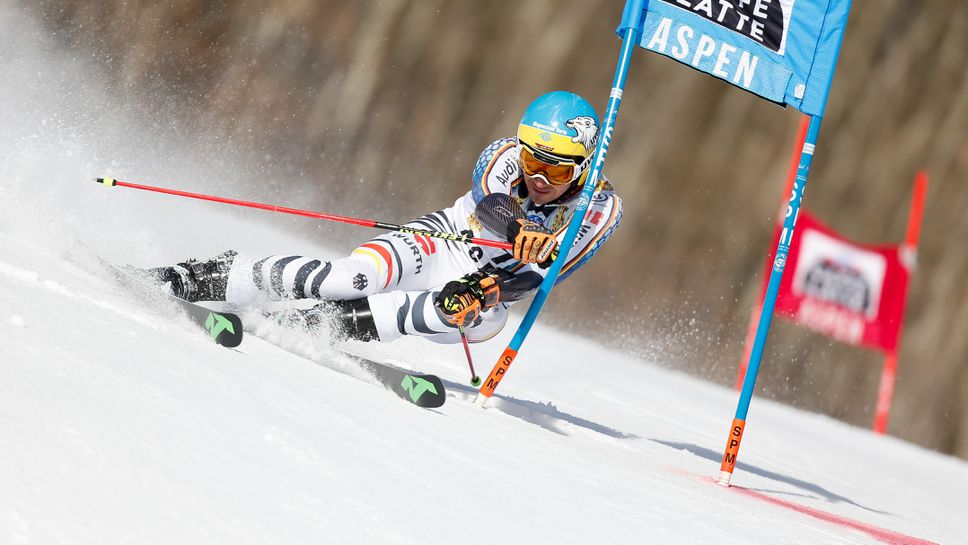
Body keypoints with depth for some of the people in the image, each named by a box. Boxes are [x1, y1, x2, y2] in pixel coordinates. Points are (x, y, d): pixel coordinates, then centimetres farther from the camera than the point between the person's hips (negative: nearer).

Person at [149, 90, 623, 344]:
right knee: (352, 277, -30)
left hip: (495, 283, 1)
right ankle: (212, 278, -19)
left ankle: (337, 323, -33)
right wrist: (517, 232, -60)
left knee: (482, 318, -37)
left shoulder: (602, 210, -16)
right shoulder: (503, 156, -15)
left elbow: (539, 275, -27)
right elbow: (489, 201, -38)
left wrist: (480, 291, -44)